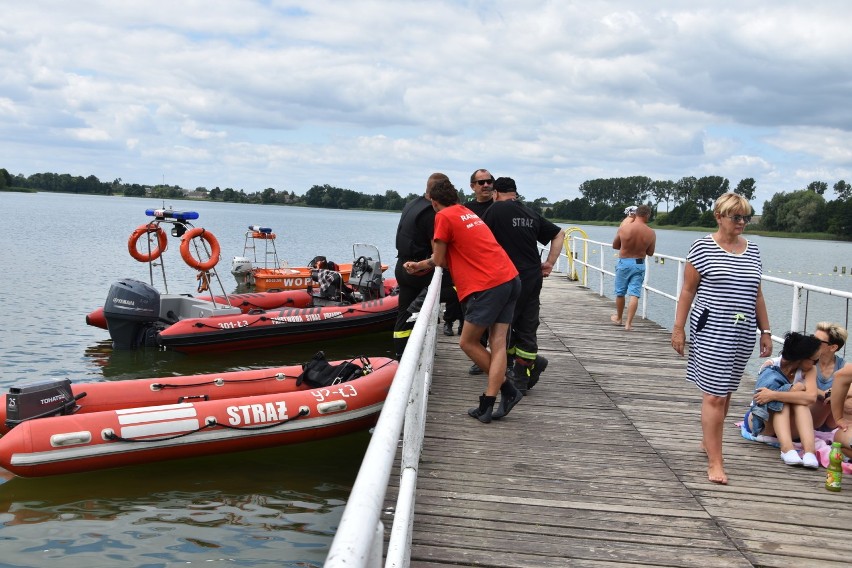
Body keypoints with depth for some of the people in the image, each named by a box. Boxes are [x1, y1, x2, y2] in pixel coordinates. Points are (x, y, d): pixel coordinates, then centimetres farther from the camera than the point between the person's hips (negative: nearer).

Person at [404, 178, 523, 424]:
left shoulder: (444, 217, -2)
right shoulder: (468, 213, 24)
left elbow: (439, 261, 2)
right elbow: (452, 254, 29)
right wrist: (419, 265, 31)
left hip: (488, 286, -8)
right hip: (510, 278, 8)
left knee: (468, 343, 4)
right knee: (497, 343, 2)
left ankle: (507, 389, 8)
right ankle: (489, 402, -1)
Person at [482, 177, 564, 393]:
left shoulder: (495, 210, -5)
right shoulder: (532, 214, 13)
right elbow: (559, 234, 18)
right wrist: (549, 263, 14)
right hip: (534, 278, 6)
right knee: (526, 328, 9)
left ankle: (533, 361, 3)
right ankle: (522, 380, 13)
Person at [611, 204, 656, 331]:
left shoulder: (623, 227, -12)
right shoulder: (651, 233, -10)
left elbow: (615, 246, 2)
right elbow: (650, 253, 3)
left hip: (624, 263, 0)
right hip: (639, 264, 0)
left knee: (620, 293, 16)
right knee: (634, 294, 2)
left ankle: (618, 318, 33)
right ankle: (629, 323, -2)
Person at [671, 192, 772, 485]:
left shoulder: (752, 250, 10)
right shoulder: (702, 247, -6)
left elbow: (756, 295, 15)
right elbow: (688, 290, -4)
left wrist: (765, 331, 13)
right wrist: (678, 328, -5)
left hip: (743, 335, 5)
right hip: (711, 333, -5)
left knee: (725, 392, 14)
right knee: (714, 395, -7)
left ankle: (708, 441, 33)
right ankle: (715, 462, -3)